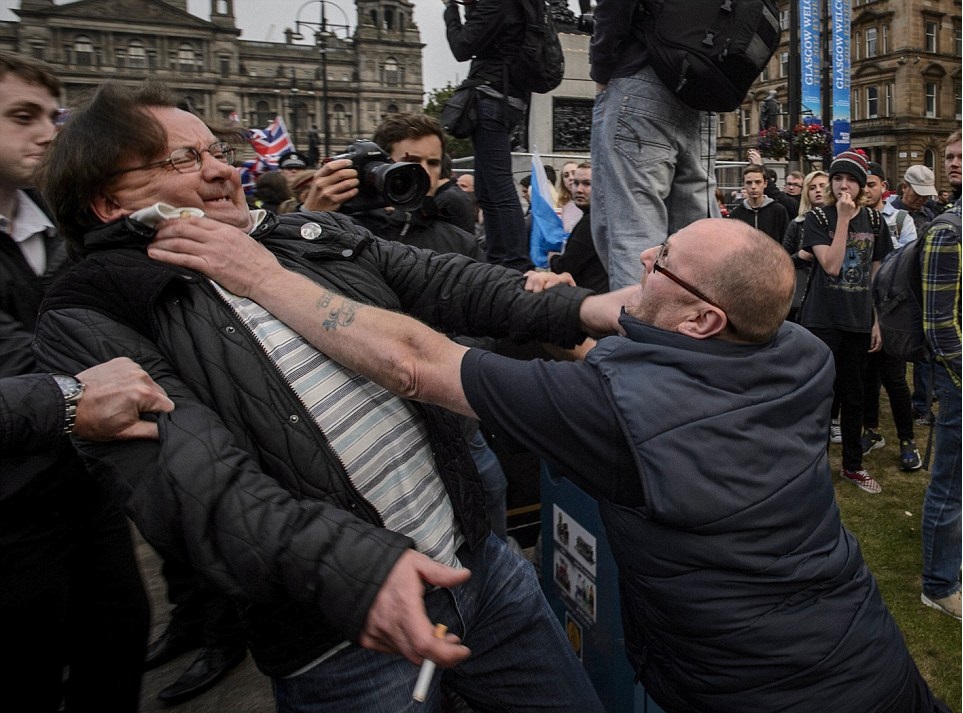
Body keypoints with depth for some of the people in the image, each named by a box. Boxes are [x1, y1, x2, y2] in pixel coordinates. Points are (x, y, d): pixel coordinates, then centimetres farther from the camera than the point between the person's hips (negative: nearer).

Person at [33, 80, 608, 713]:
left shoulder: (317, 237, 10)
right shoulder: (91, 324, -6)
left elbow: (447, 282, 2)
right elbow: (194, 479, -20)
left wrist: (582, 309, -11)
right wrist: (351, 565, -33)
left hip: (478, 558, 6)